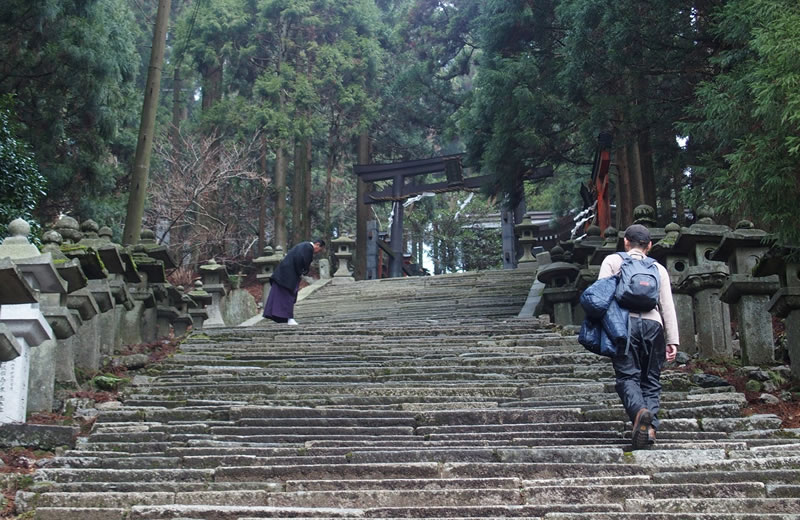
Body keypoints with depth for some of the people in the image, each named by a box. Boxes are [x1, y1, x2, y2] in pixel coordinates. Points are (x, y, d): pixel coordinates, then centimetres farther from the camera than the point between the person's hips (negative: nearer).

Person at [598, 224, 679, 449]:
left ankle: (639, 411, -30)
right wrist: (672, 340, 12)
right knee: (651, 379, 9)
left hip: (625, 321, -2)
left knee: (627, 376, -3)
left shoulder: (613, 261, 13)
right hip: (653, 324, 2)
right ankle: (651, 426, -7)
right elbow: (667, 306, 13)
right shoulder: (659, 269, 20)